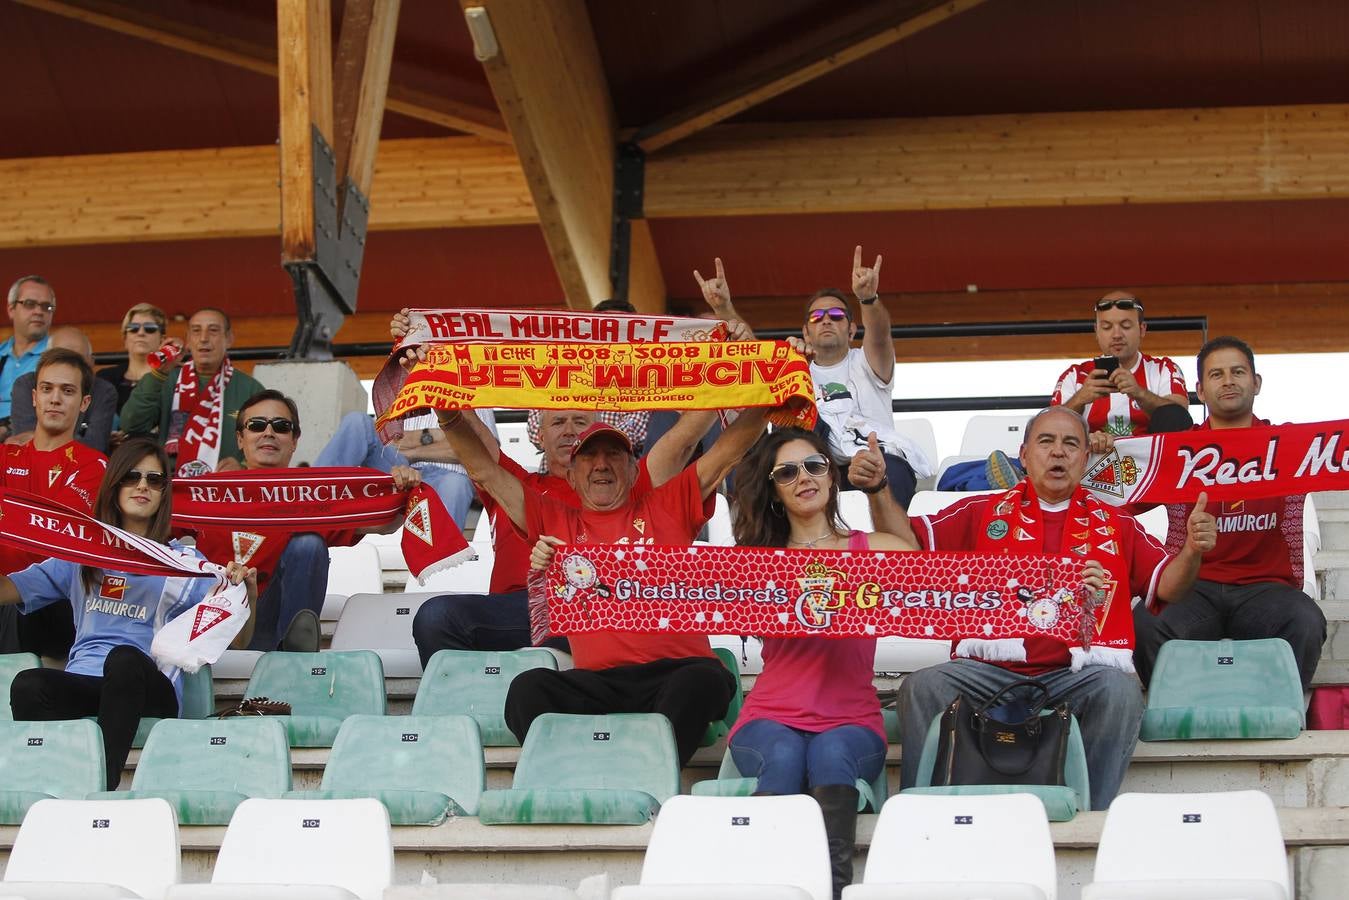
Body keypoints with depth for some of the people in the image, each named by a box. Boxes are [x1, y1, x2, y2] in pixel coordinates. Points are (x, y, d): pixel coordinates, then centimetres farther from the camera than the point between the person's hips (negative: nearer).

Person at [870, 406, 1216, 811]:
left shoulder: (1115, 526, 22)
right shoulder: (984, 513, 21)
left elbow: (1167, 586, 14)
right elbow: (908, 542, 15)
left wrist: (1191, 552, -6)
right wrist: (877, 491, 0)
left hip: (1079, 669, 0)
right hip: (990, 666, 0)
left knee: (1120, 691, -33)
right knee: (923, 687, -27)